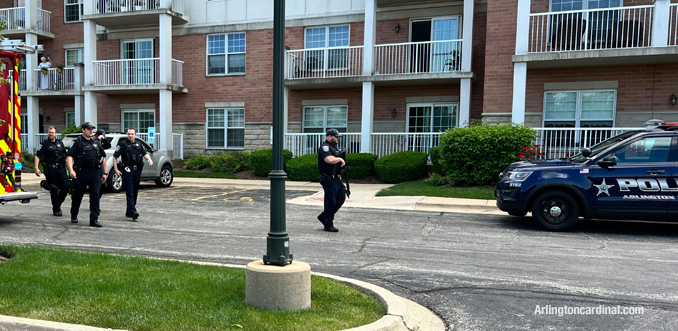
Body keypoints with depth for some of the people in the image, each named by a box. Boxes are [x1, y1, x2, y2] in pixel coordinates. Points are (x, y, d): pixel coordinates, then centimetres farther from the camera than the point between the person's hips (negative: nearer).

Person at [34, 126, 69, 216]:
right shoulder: (44, 144, 0)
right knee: (54, 189, 0)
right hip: (50, 169, -4)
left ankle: (58, 203, 20)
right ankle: (56, 209, 8)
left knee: (66, 186, -4)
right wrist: (36, 168, -18)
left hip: (61, 168, 4)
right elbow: (37, 156, -6)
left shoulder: (60, 143, 14)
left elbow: (65, 155, 22)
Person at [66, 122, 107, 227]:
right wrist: (71, 170, -25)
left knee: (95, 196, -3)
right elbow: (69, 157, -10)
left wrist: (104, 172, 15)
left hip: (95, 173, 3)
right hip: (81, 173, -3)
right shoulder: (77, 143, -1)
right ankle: (74, 215, 33)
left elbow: (103, 158, 20)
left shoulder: (97, 143, 15)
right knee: (78, 195, 10)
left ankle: (94, 219, 0)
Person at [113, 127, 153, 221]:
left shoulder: (139, 144, 16)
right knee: (130, 192, -10)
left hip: (137, 171, 6)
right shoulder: (123, 144, -1)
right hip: (128, 171, -6)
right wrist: (115, 169, -8)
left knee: (135, 192, 11)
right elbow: (115, 156, -1)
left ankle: (128, 211, 23)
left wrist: (149, 159, -4)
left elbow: (145, 153, 18)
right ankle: (133, 212, -17)